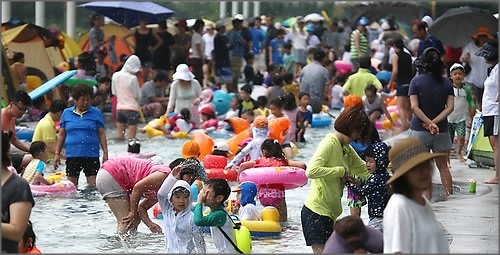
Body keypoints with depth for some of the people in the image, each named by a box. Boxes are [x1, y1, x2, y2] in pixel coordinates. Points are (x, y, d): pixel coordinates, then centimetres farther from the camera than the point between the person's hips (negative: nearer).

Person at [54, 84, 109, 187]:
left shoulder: (96, 113, 5)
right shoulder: (66, 113, 8)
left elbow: (101, 134, 5)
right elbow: (61, 135, 11)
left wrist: (105, 153, -1)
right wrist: (57, 154, 6)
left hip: (91, 155, -1)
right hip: (72, 155, 1)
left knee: (93, 185, -6)